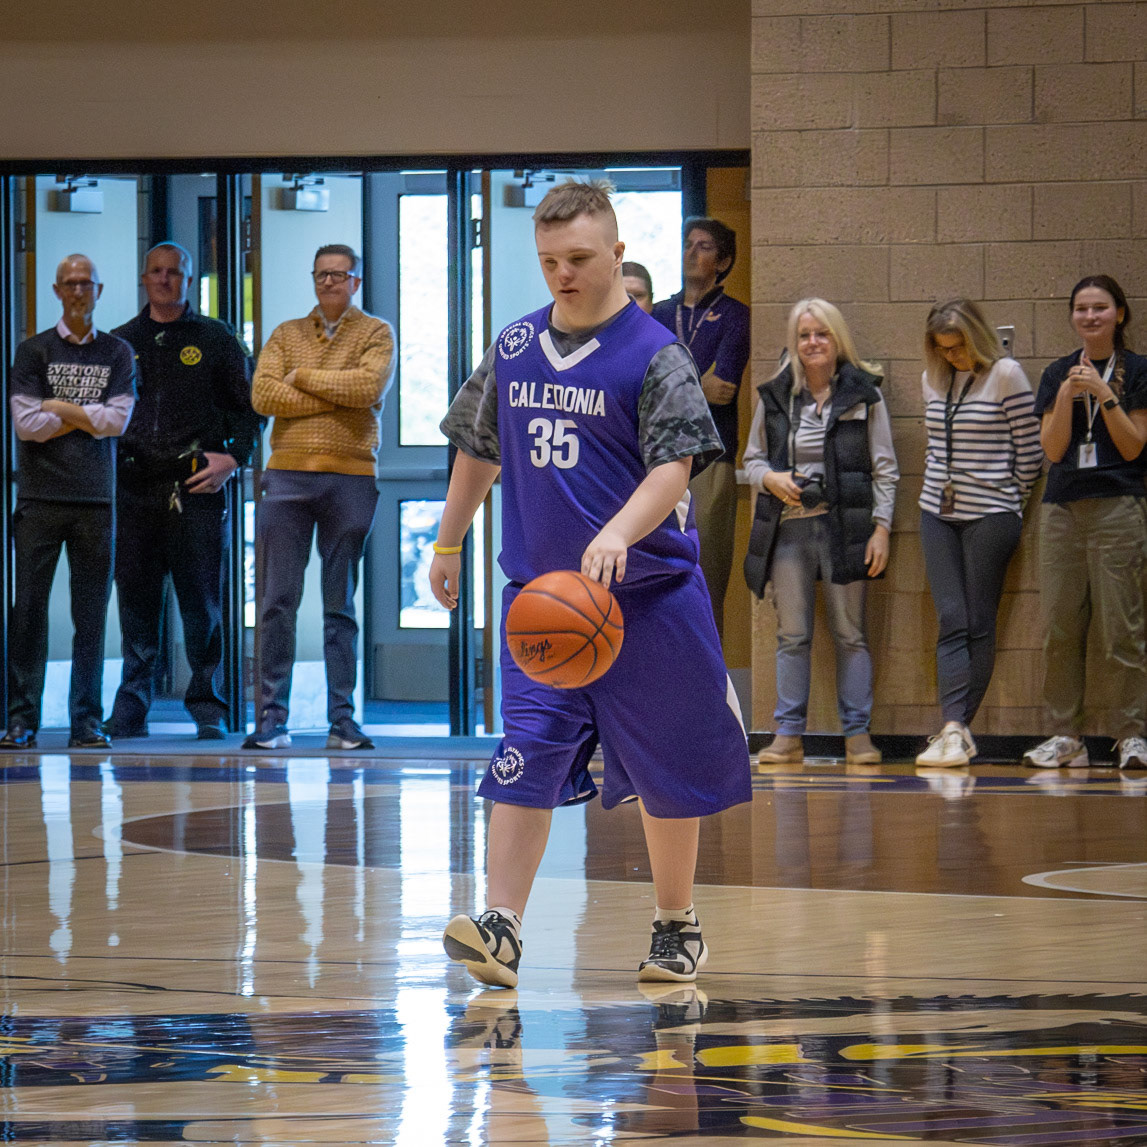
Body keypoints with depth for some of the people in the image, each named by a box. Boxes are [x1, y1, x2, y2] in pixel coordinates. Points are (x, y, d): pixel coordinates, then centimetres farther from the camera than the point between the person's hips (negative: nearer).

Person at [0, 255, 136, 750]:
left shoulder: (117, 353, 10)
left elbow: (118, 419, -4)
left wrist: (58, 407, -3)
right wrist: (86, 417, -3)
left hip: (96, 499, 1)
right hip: (41, 498, -1)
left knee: (92, 613, 1)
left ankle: (87, 722, 5)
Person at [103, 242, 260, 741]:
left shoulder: (216, 340, 9)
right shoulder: (120, 342, 15)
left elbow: (250, 407, 9)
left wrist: (232, 458, -3)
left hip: (197, 485, -2)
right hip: (133, 486, 2)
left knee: (202, 600, -4)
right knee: (135, 600, 1)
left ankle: (207, 704, 2)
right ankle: (131, 707, 6)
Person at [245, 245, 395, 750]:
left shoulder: (375, 334, 9)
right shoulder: (286, 334, 15)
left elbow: (368, 385, -11)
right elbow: (263, 395, -1)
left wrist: (303, 377, -4)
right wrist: (337, 397, -7)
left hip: (350, 476, -1)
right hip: (287, 475, 2)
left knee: (341, 605, 2)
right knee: (278, 601, -2)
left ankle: (342, 719, 4)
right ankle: (272, 717, 0)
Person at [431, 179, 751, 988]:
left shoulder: (655, 355, -8)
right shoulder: (515, 348, 9)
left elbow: (675, 465, -19)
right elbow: (478, 449, 24)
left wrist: (618, 534, -35)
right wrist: (449, 542, 27)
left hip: (647, 596, -3)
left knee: (666, 774, 7)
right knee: (524, 760, -10)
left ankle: (678, 926, 24)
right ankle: (501, 928, -16)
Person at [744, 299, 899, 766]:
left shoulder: (863, 395, 4)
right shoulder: (774, 396, 10)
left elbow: (884, 467, 4)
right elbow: (752, 459, 17)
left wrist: (881, 527, -4)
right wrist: (770, 478, -6)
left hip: (844, 526, -2)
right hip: (788, 527, 2)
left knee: (850, 634, 0)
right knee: (792, 636, 3)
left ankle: (857, 733, 4)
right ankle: (789, 734, 6)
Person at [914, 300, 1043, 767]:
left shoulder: (1006, 375, -7)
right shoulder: (934, 379, 11)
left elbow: (1029, 451, -3)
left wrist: (1007, 500, 2)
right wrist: (940, 491, 13)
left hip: (990, 515, -5)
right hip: (938, 514, 5)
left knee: (979, 627, -3)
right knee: (951, 623, -5)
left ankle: (955, 730, -2)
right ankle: (955, 729, -13)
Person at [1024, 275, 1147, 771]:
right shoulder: (1058, 373, 13)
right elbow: (1053, 448, 5)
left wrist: (1104, 396, -10)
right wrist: (1067, 394, -9)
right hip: (1062, 507, 3)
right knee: (1059, 628, 1)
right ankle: (1065, 737, 6)